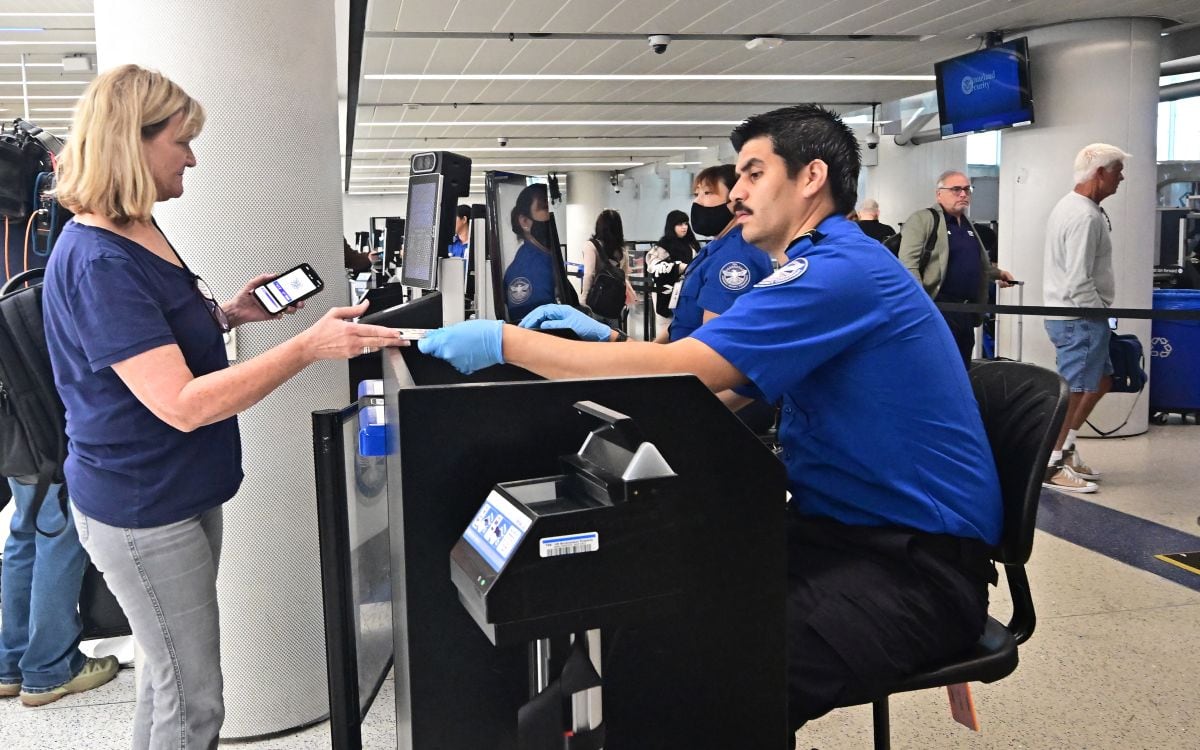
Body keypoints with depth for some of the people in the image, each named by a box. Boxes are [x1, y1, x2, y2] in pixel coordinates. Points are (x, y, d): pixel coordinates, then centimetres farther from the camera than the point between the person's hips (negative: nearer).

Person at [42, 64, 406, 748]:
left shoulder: (140, 231, 6)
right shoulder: (97, 263, -25)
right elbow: (183, 404, -30)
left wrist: (229, 314, 4)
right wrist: (309, 346, -33)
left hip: (181, 493, 10)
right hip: (142, 510, -10)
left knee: (169, 672, 23)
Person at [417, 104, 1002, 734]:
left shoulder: (841, 269, -18)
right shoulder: (822, 266, 16)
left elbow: (677, 372, -24)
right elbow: (715, 386, 15)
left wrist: (507, 342, -19)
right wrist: (608, 340, 6)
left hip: (920, 563, -10)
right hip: (846, 526, 10)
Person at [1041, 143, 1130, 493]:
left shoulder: (1068, 206, 13)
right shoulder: (1086, 216, -19)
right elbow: (1079, 281, -24)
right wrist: (1100, 314, -12)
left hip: (1065, 312, 10)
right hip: (1079, 317, -10)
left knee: (1100, 380, 18)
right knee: (1073, 391, -3)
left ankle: (1065, 448, 23)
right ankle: (1050, 464, 5)